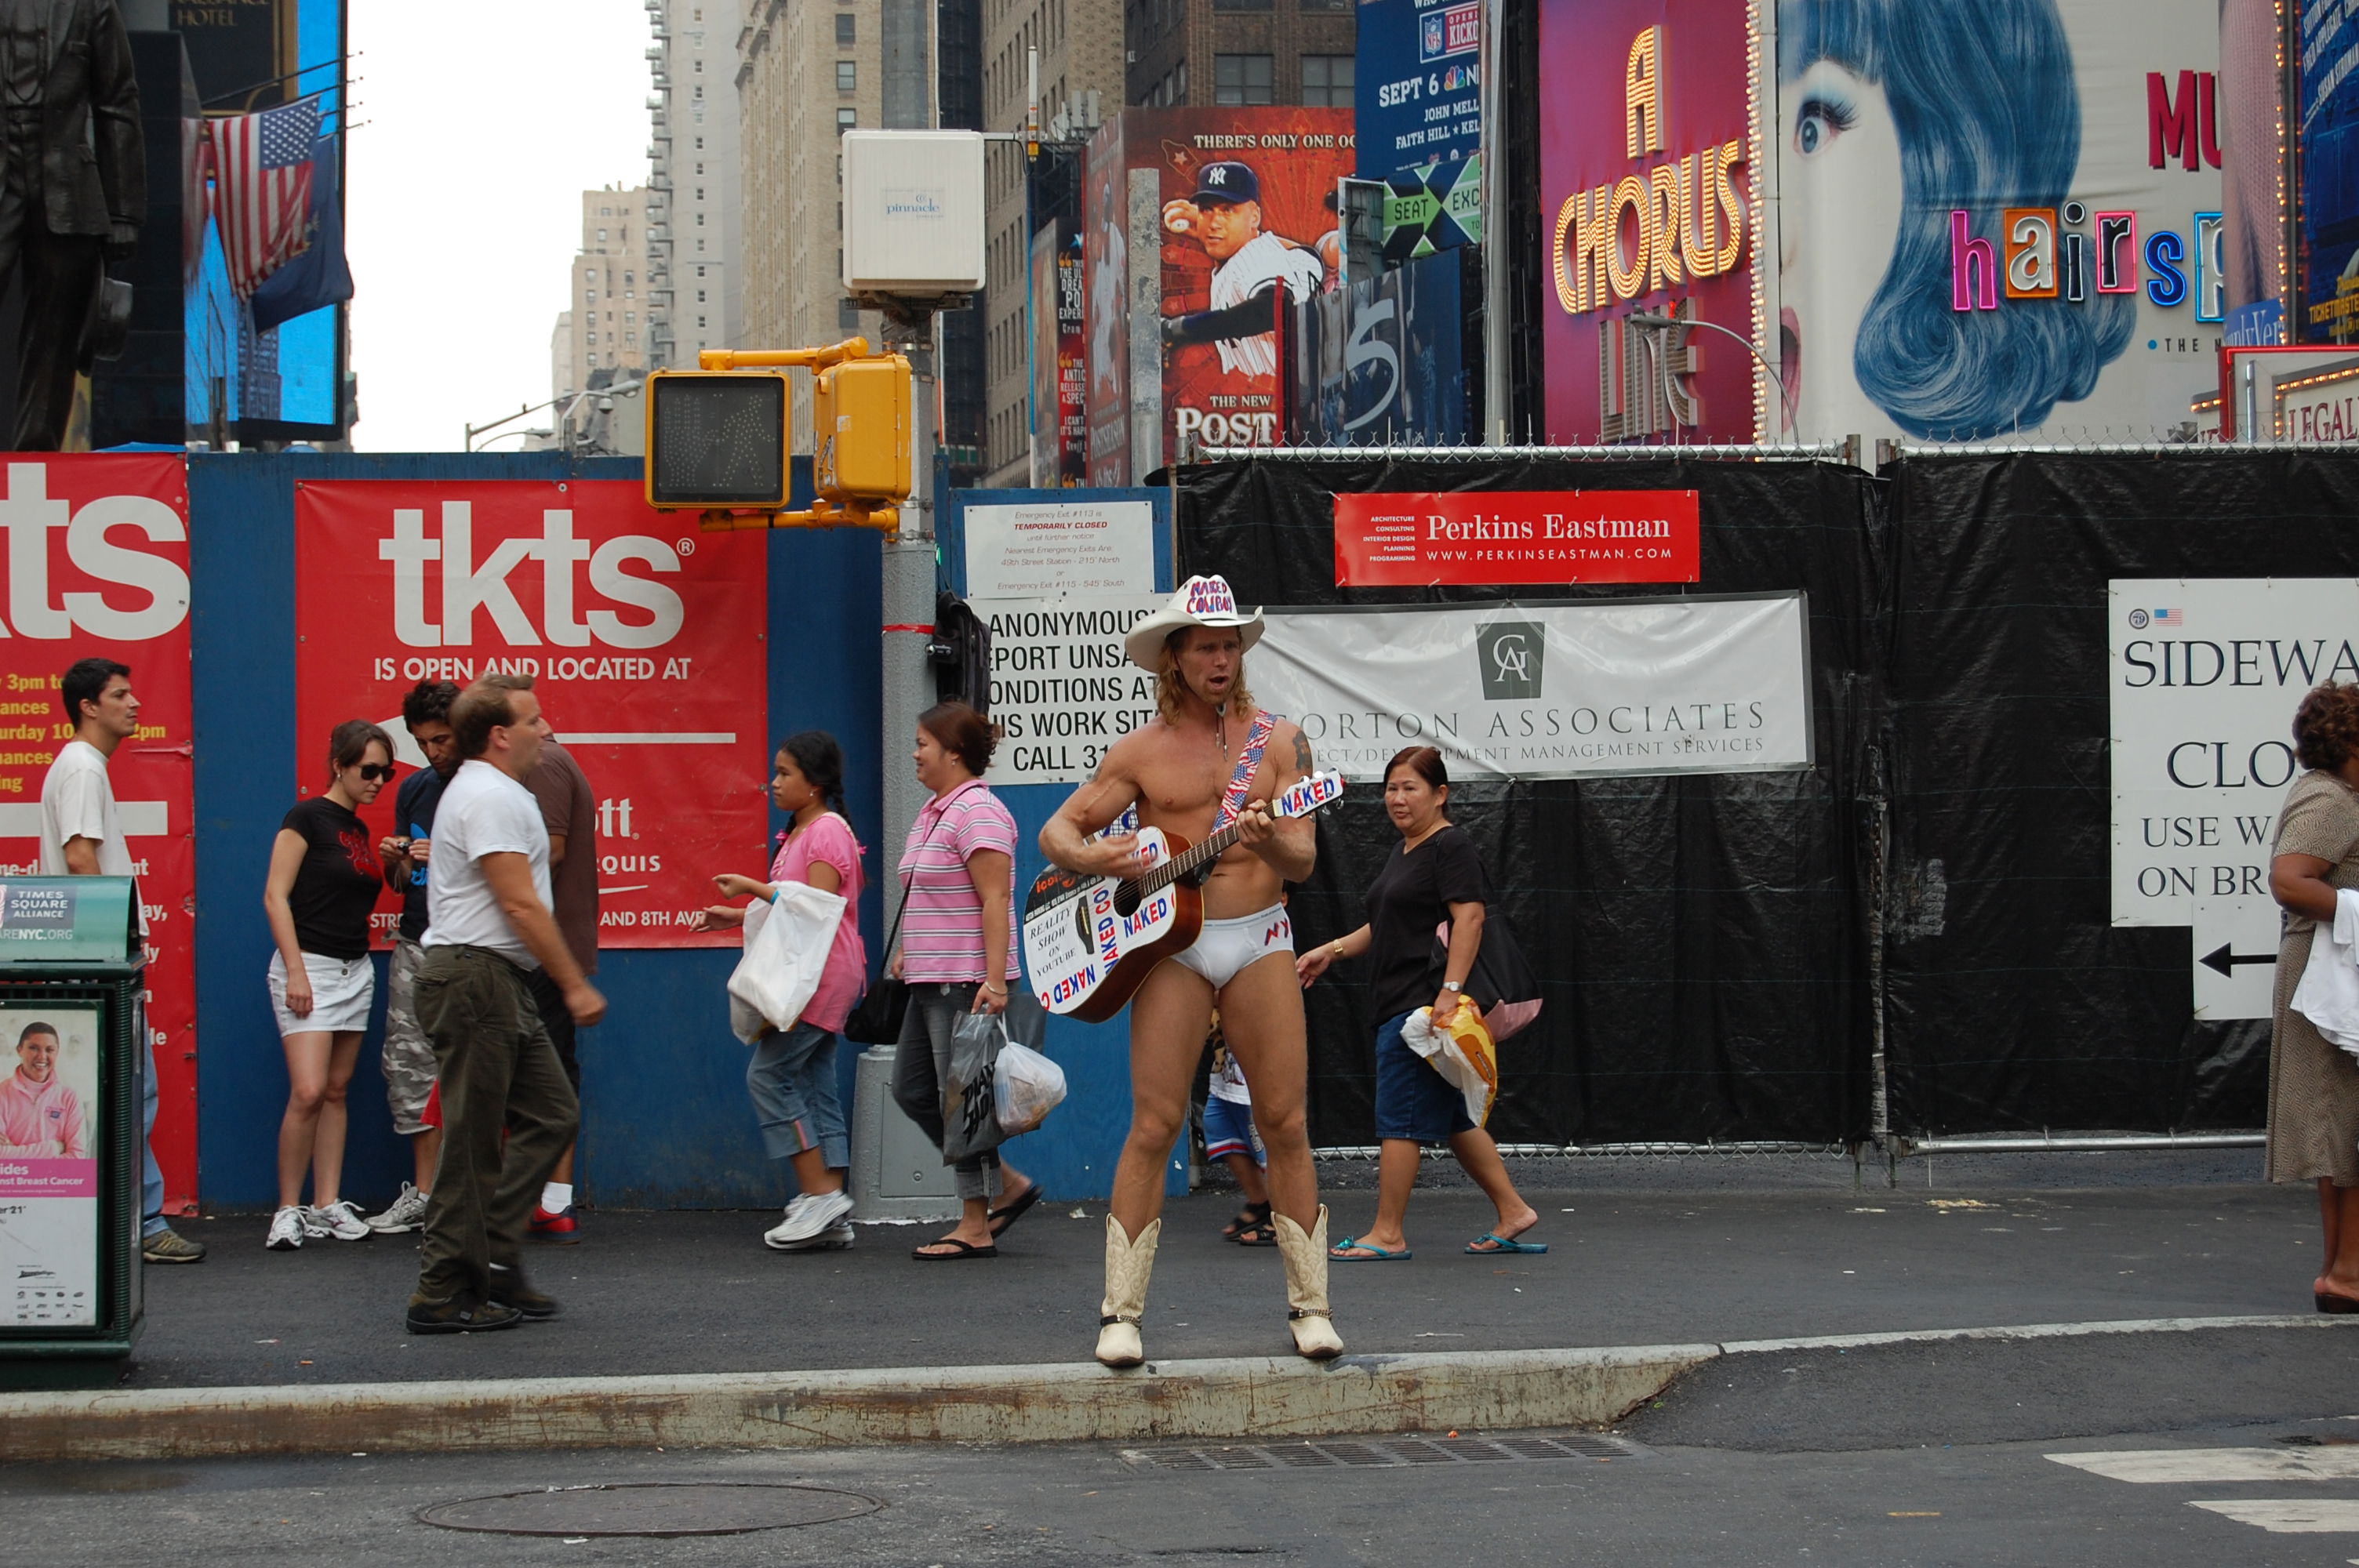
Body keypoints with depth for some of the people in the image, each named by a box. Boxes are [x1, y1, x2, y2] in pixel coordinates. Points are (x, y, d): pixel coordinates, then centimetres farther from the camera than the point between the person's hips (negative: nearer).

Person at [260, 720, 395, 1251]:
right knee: (308, 1092, -14)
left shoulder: (358, 828, 14)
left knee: (337, 1090, 8)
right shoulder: (307, 818, -7)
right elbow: (276, 896, -12)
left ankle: (327, 1205, 11)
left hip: (356, 968, 8)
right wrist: (295, 970, -18)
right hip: (310, 964, -8)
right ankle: (289, 1210, -6)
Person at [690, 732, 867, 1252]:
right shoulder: (800, 833, 19)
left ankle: (820, 1194, -13)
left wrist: (753, 887, -15)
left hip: (824, 972, -10)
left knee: (769, 1074, -13)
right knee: (815, 1088, 6)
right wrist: (738, 915, 15)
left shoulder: (828, 830, -11)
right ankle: (831, 1217, 4)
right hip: (809, 977, 10)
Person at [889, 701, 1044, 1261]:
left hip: (967, 982, -11)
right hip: (931, 981, 11)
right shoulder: (933, 811, 16)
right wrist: (907, 951, 23)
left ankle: (976, 1228, 1)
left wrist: (993, 980, -26)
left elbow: (995, 899, -21)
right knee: (911, 1089, 11)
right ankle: (1008, 1184, 18)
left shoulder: (978, 811, -15)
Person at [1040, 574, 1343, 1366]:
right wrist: (1094, 858, -16)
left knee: (1285, 1123, -1)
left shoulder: (1277, 740, 5)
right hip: (1171, 943, -1)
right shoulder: (1143, 750, 5)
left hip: (1258, 940, 1)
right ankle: (1121, 1313, -1)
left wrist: (1271, 844, -23)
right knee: (1155, 1124, -6)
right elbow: (1057, 830, 6)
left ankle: (1310, 1305, 8)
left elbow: (1303, 862, 0)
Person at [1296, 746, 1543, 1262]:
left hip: (1424, 1007, -10)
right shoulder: (1403, 852, 21)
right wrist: (1331, 952, 22)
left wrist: (1450, 991, -27)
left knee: (1400, 1117, -6)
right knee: (1452, 1119, 12)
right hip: (1399, 1005, 10)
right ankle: (1513, 1212, 17)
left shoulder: (1452, 847, -9)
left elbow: (1469, 917, -19)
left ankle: (1387, 1235, -2)